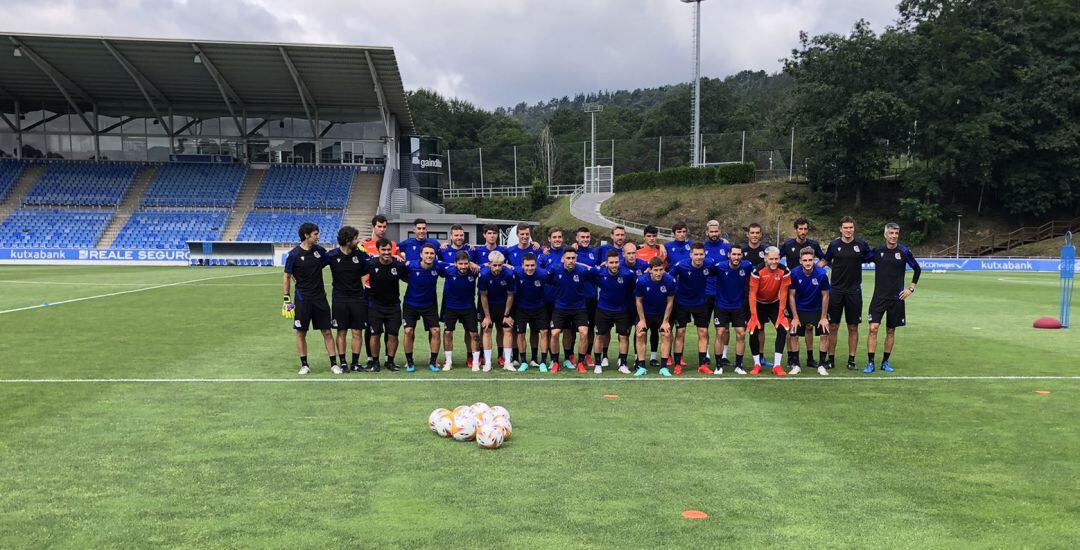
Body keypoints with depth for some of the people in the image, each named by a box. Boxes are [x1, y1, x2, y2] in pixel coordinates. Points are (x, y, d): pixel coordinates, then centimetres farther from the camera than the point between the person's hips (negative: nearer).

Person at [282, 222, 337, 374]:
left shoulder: (319, 250, 3)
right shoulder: (294, 254, -7)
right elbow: (287, 277, -2)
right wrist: (287, 299, -5)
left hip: (320, 298, 3)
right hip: (302, 298, -3)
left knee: (327, 332, 3)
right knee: (301, 333, 4)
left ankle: (334, 364, 8)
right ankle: (304, 365, 15)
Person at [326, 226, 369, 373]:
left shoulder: (360, 255, -2)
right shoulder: (332, 255, -6)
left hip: (358, 298, 1)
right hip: (340, 299, -1)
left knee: (357, 332, 3)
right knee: (341, 332, 4)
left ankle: (355, 362, 12)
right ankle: (343, 363, 12)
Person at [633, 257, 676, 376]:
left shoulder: (670, 280, -24)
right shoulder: (641, 281, -25)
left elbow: (670, 302, -11)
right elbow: (638, 301, -10)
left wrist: (665, 321, -9)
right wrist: (642, 320, -9)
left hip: (662, 313, 0)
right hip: (645, 312, 0)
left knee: (666, 335, -8)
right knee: (640, 335, -8)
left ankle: (664, 367, 0)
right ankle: (641, 366, 1)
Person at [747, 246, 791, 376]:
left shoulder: (784, 271, -19)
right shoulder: (757, 271, -24)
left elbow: (783, 294, -12)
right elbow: (752, 294, -19)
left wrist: (781, 314, -13)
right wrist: (754, 316, -22)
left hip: (775, 304, 2)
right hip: (759, 304, -1)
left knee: (783, 329, -15)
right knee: (754, 331, -11)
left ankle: (777, 365, -9)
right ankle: (757, 364, 5)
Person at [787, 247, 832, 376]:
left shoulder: (821, 274, -21)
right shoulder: (795, 274, -20)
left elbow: (825, 296, -10)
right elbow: (791, 296, -10)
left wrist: (823, 317, -8)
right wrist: (795, 317, -10)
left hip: (817, 309, 0)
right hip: (800, 308, 0)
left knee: (825, 334, -10)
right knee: (794, 335, -7)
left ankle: (822, 365, 4)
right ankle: (795, 364, 8)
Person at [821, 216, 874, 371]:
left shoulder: (861, 244, -1)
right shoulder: (834, 244, 1)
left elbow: (870, 258, 10)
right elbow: (825, 261, 15)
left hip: (854, 291, 0)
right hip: (836, 290, 0)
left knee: (853, 328, 5)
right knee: (832, 327, 3)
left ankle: (851, 361, 14)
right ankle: (831, 360, 13)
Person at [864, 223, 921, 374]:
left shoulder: (904, 252, -3)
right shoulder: (877, 250, 0)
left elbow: (917, 269, 7)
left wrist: (911, 288, 3)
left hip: (896, 298, 0)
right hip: (879, 296, 0)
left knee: (891, 331, 8)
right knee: (873, 328, -9)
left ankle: (885, 362, 20)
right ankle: (870, 363, -4)